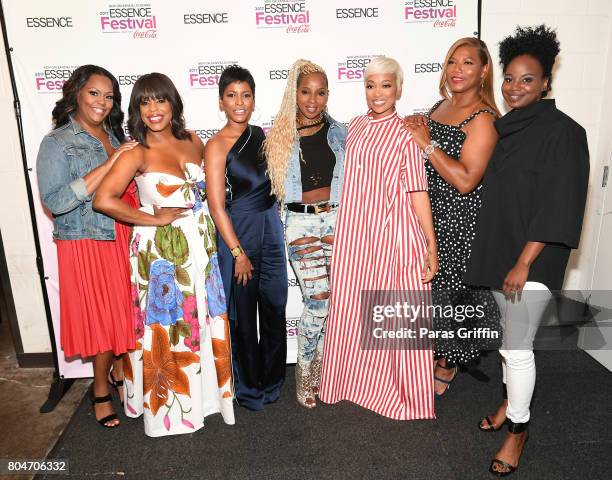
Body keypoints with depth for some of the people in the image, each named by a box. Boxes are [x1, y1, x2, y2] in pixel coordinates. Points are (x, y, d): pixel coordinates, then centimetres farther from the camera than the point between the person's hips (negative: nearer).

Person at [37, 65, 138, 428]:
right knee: (103, 316, 5)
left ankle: (121, 370, 38)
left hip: (122, 238, 6)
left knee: (125, 310, 14)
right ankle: (101, 391, 28)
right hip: (87, 245, -5)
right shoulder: (57, 143, -9)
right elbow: (55, 202, -21)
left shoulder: (114, 136, 9)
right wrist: (109, 164, -24)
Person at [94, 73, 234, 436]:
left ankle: (207, 390, 36)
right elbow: (103, 200, -21)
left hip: (201, 245, 5)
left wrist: (209, 219, 4)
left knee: (205, 320, 14)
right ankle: (171, 405, 29)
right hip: (162, 249, -5)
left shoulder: (193, 140, 4)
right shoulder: (138, 153, -11)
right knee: (167, 326, 8)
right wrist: (155, 219, -16)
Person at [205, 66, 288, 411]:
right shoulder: (218, 146, -11)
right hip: (239, 231, -5)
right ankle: (249, 388, 29)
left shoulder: (260, 134, 7)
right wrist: (238, 252, -14)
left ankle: (272, 380, 33)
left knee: (275, 307, 12)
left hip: (271, 227, 6)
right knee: (244, 313, 8)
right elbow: (217, 206, -14)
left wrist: (276, 219, 10)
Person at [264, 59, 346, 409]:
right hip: (301, 224, -2)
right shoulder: (281, 137, 3)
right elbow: (275, 187, 2)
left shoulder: (339, 133, 8)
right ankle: (305, 373, 18)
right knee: (318, 303, -6)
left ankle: (320, 369, 26)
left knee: (335, 301, 4)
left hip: (338, 220, 3)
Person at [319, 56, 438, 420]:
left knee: (397, 314, 5)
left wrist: (431, 247, -12)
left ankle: (407, 395, 26)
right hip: (355, 233, 5)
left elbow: (417, 192, -10)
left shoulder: (405, 133, -6)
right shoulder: (355, 126, 10)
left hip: (393, 234, -5)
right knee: (353, 309, 14)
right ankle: (358, 380, 37)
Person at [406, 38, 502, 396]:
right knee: (429, 288, 17)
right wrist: (416, 129, 1)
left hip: (459, 222, -7)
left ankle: (447, 365, 30)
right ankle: (437, 352, 41)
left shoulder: (483, 119, -15)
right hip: (428, 215, 8)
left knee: (449, 291, 6)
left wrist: (427, 142, -23)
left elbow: (466, 180, -25)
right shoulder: (441, 105, 9)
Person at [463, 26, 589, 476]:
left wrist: (524, 263, -20)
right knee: (511, 337, 20)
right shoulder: (507, 127, 9)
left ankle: (518, 427, 20)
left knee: (517, 347, 0)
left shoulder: (563, 132, -13)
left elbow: (557, 207, -18)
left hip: (533, 259, -7)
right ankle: (512, 400, 39)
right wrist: (501, 257, 14)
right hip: (500, 251, 7)